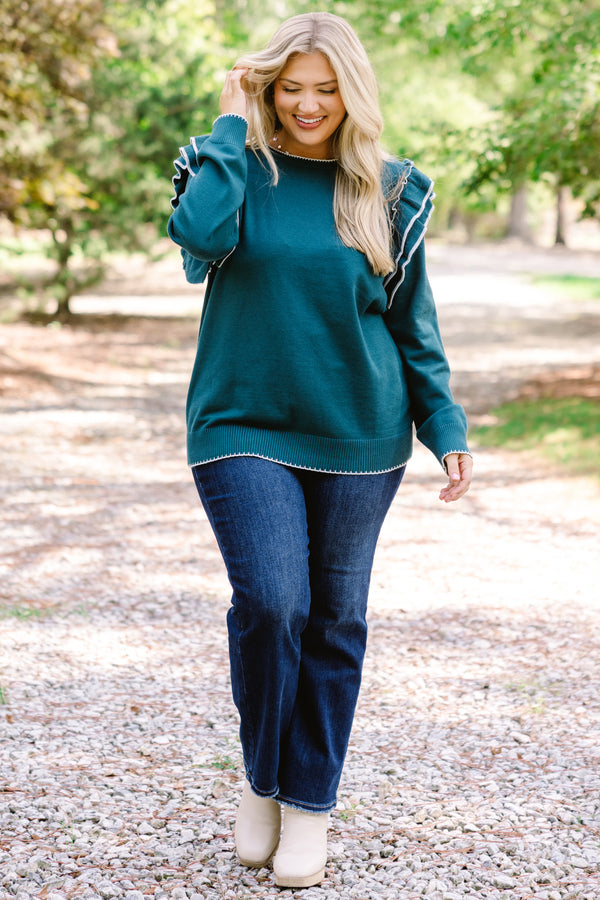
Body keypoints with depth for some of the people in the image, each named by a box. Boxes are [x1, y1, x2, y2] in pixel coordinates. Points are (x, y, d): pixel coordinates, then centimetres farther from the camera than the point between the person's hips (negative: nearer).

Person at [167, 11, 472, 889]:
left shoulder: (390, 192, 6)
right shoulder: (233, 167, 3)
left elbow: (414, 322, 10)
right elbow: (200, 234, -20)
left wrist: (446, 427, 4)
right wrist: (232, 124, -10)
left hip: (357, 438, 2)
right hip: (245, 428, -2)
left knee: (334, 620, 6)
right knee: (269, 602, -16)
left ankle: (309, 802, 21)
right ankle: (261, 777, 10)